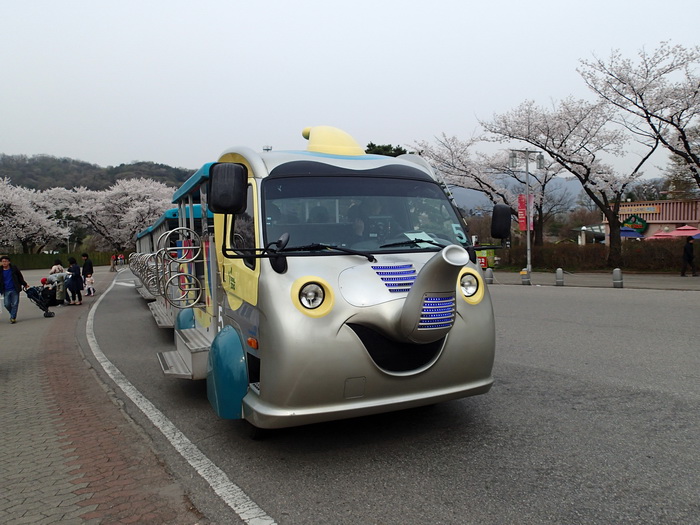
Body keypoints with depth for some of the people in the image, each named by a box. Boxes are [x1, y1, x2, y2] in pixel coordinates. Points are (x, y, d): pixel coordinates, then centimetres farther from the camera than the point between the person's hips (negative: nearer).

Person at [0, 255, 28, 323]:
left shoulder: (14, 269, 2)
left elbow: (20, 277, 12)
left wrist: (25, 284, 18)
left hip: (15, 290, -1)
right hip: (6, 291, 1)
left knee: (15, 304, -3)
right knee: (7, 304, -2)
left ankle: (13, 317, 4)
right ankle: (12, 314, 23)